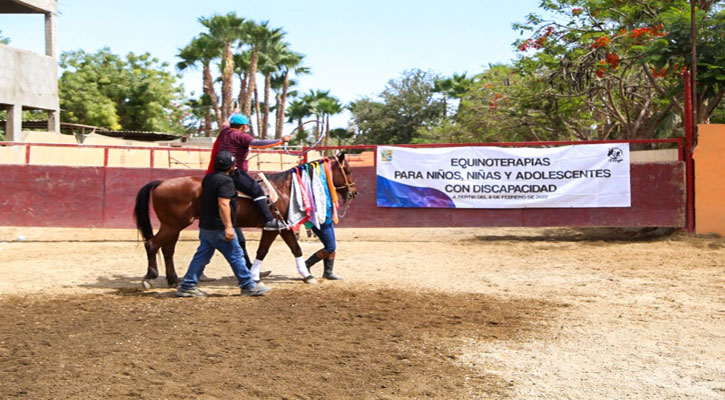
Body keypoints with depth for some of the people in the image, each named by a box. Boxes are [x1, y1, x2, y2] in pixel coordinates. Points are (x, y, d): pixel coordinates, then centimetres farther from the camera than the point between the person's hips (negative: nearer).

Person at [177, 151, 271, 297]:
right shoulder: (226, 181, -16)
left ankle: (187, 286, 12)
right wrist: (228, 226, -25)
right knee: (235, 256, 0)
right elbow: (223, 204, -24)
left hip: (205, 226, 9)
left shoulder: (207, 178, 12)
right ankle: (249, 286, 7)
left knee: (202, 256, 12)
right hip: (219, 229, -9)